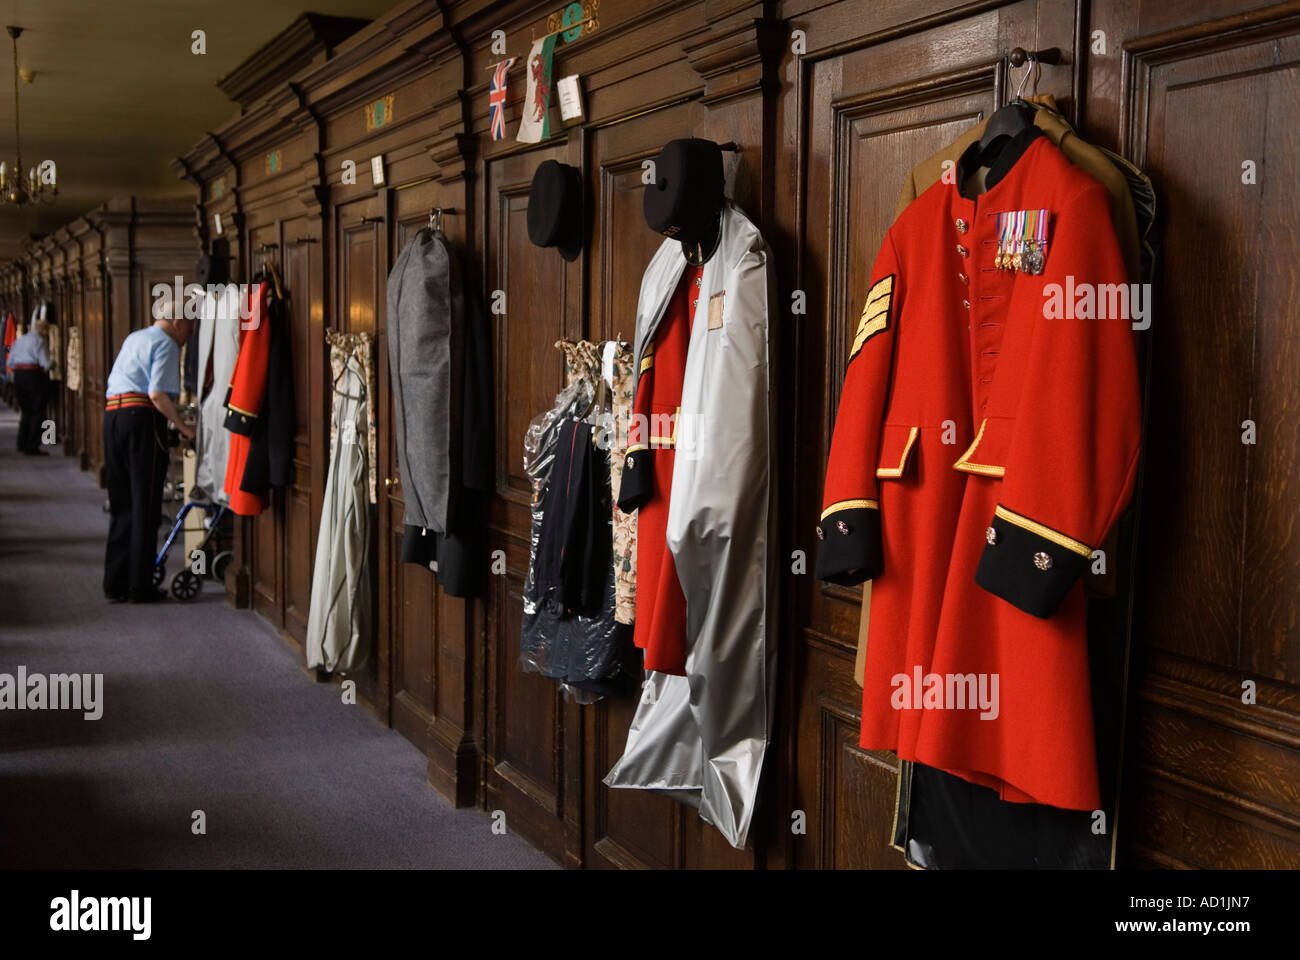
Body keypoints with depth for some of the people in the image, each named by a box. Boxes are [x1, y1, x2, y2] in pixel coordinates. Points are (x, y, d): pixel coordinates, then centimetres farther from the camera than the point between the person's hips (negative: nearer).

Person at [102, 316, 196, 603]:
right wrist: (182, 427, -7)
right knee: (145, 505, -3)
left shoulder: (132, 339, 24)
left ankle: (115, 583, 14)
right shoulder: (166, 344, -3)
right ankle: (141, 587, -1)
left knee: (121, 504, 12)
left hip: (111, 414, 8)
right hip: (141, 417, -8)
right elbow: (157, 394, -15)